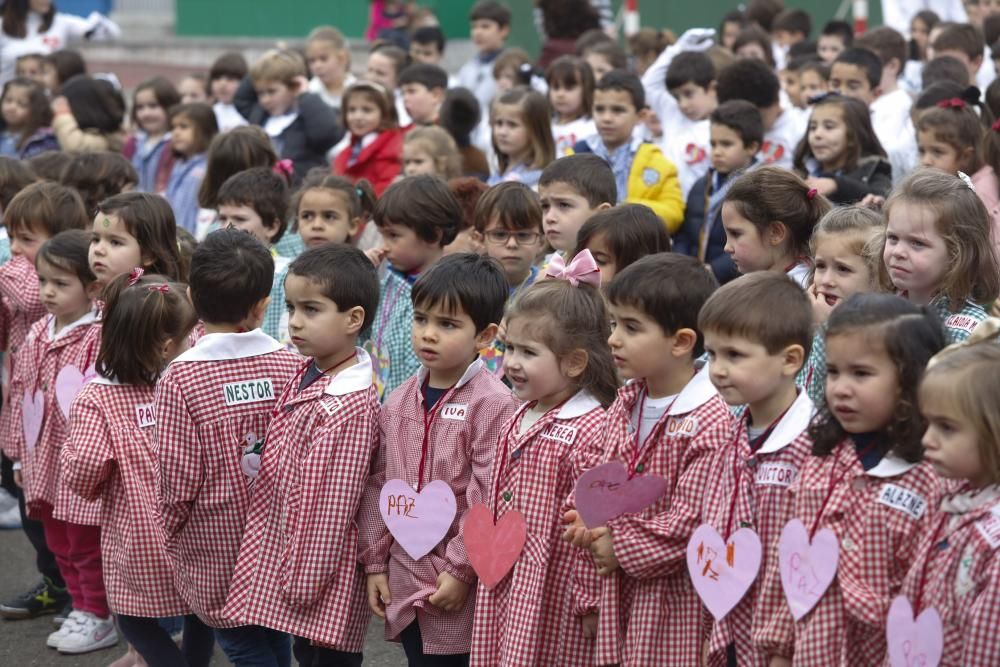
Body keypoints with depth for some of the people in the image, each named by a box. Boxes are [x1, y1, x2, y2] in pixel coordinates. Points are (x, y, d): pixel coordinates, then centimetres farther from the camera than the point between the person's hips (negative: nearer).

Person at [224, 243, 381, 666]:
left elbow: (332, 504, -20)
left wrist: (304, 579, -15)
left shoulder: (351, 407, -22)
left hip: (321, 572, -9)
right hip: (281, 556, 9)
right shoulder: (305, 376, 6)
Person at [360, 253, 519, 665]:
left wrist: (462, 571, -15)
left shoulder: (493, 403, -14)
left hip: (462, 590, -6)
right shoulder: (399, 401, 7)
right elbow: (379, 486, 11)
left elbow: (490, 499, -16)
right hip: (405, 584, 6)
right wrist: (375, 563, 9)